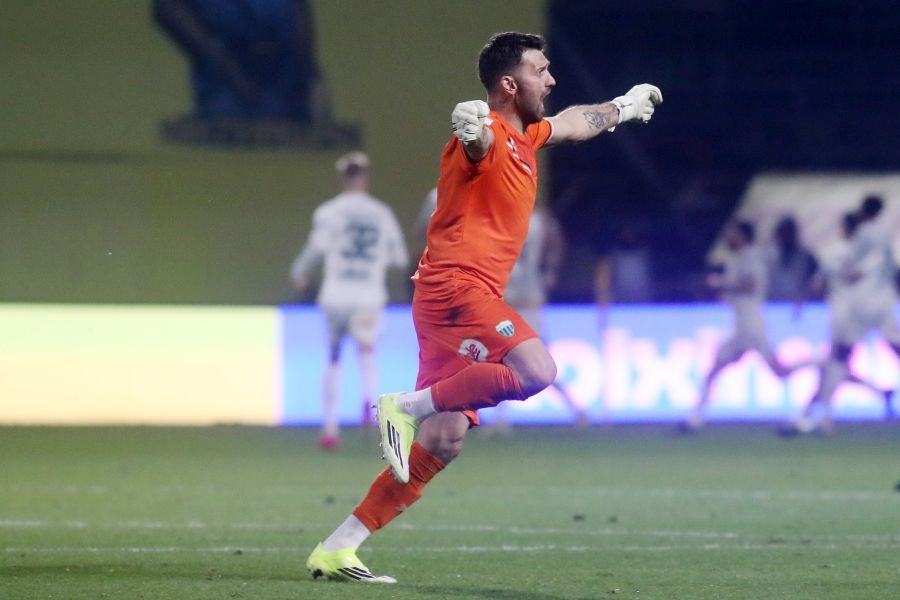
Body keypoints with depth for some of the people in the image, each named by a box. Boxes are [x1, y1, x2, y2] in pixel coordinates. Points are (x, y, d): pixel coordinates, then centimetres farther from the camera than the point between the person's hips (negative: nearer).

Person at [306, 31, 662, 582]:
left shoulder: (522, 139, 21)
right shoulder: (488, 136, -8)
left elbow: (572, 123, 44)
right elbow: (475, 147, -35)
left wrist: (624, 106, 58)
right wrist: (472, 131, -59)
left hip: (468, 298, 9)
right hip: (456, 286, -9)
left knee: (443, 442, 1)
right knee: (536, 370, -29)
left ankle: (337, 550, 1)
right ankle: (409, 407, -19)